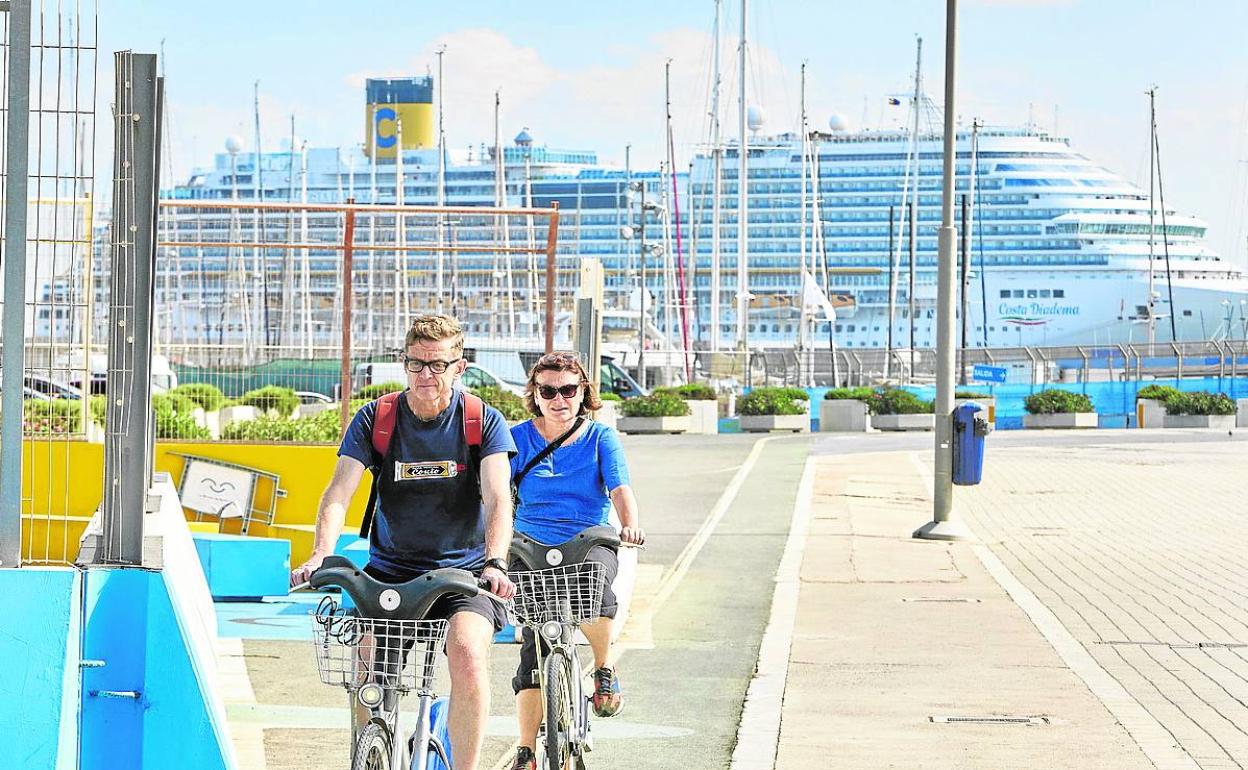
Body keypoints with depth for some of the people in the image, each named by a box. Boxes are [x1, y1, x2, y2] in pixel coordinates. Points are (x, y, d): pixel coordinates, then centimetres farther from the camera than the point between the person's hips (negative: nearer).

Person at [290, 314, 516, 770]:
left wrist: (495, 563, -33)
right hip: (389, 571, 2)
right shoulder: (374, 420, -1)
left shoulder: (483, 422, -4)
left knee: (468, 656, -27)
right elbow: (339, 492, -11)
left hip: (463, 571, -2)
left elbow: (498, 498, -15)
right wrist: (320, 556, -29)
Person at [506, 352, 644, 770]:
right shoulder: (518, 438, 1)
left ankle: (605, 668, -6)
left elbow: (620, 488, -11)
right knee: (534, 649, -10)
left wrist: (630, 525, -33)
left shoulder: (601, 438, 2)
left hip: (590, 544, -1)